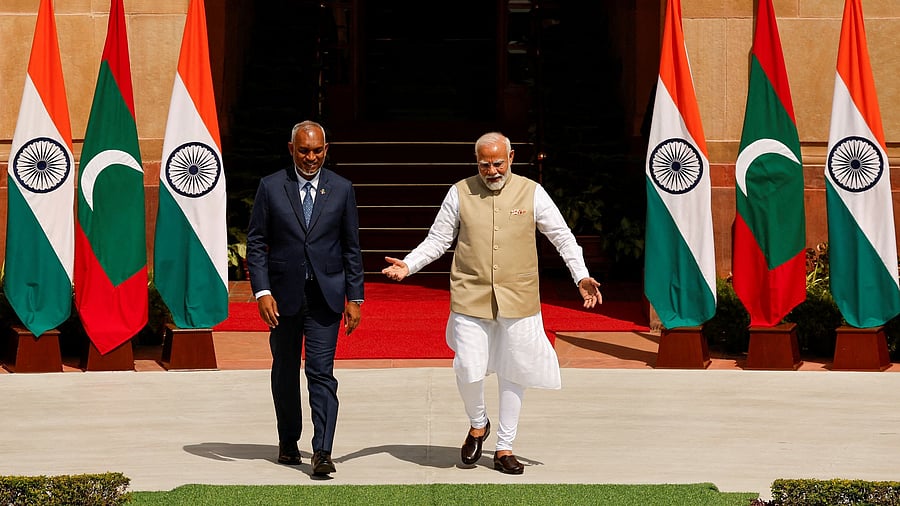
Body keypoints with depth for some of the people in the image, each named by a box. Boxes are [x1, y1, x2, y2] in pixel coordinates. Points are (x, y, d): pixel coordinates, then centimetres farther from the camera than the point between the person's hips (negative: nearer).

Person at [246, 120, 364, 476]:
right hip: (283, 294, 1)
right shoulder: (270, 187, 1)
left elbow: (351, 247, 7)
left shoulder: (341, 189, 5)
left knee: (321, 373, -9)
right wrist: (262, 291, -9)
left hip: (326, 295, -1)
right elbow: (256, 243, 1)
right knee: (285, 372, 12)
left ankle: (322, 452, -10)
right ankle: (288, 443, 28)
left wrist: (354, 298, 2)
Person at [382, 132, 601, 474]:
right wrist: (408, 265, -6)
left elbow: (562, 237, 7)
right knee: (468, 370, -9)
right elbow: (437, 240, 8)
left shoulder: (531, 193, 2)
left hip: (518, 300, 1)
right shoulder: (460, 193, 2)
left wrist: (581, 276, -3)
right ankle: (477, 426, 22)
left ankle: (504, 449, 19)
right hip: (470, 298, -1)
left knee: (513, 372, 6)